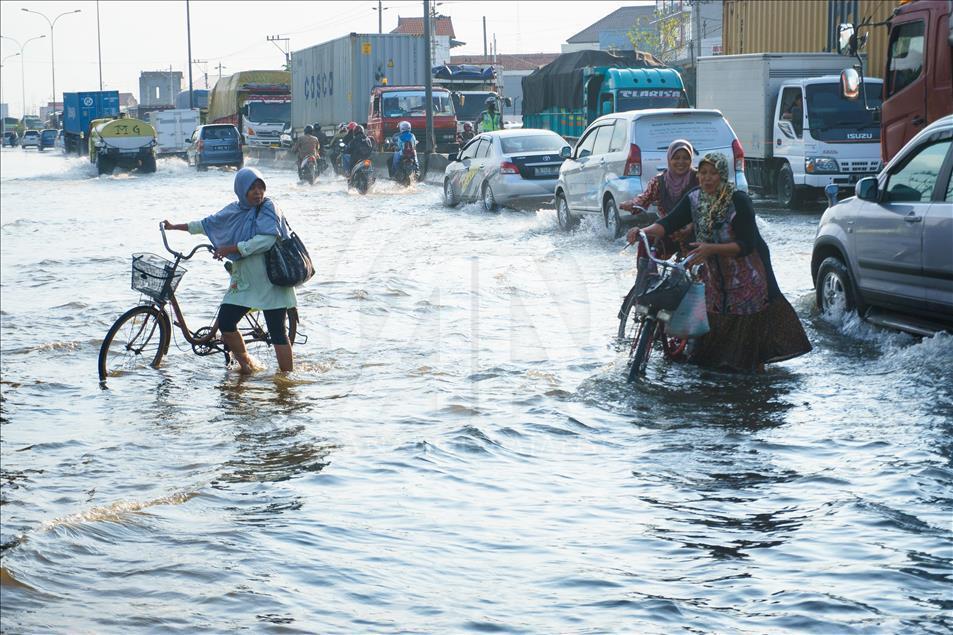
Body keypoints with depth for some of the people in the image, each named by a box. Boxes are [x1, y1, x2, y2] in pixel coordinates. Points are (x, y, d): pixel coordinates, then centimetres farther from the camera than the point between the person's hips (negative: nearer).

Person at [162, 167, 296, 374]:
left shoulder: (268, 208, -9)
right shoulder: (234, 211, 8)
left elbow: (266, 240, -23)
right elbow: (208, 224, 23)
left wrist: (230, 249, -19)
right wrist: (175, 226, 28)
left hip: (271, 281, -6)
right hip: (243, 281, 6)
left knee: (277, 332, -7)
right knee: (225, 322, -5)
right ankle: (245, 363, 17)